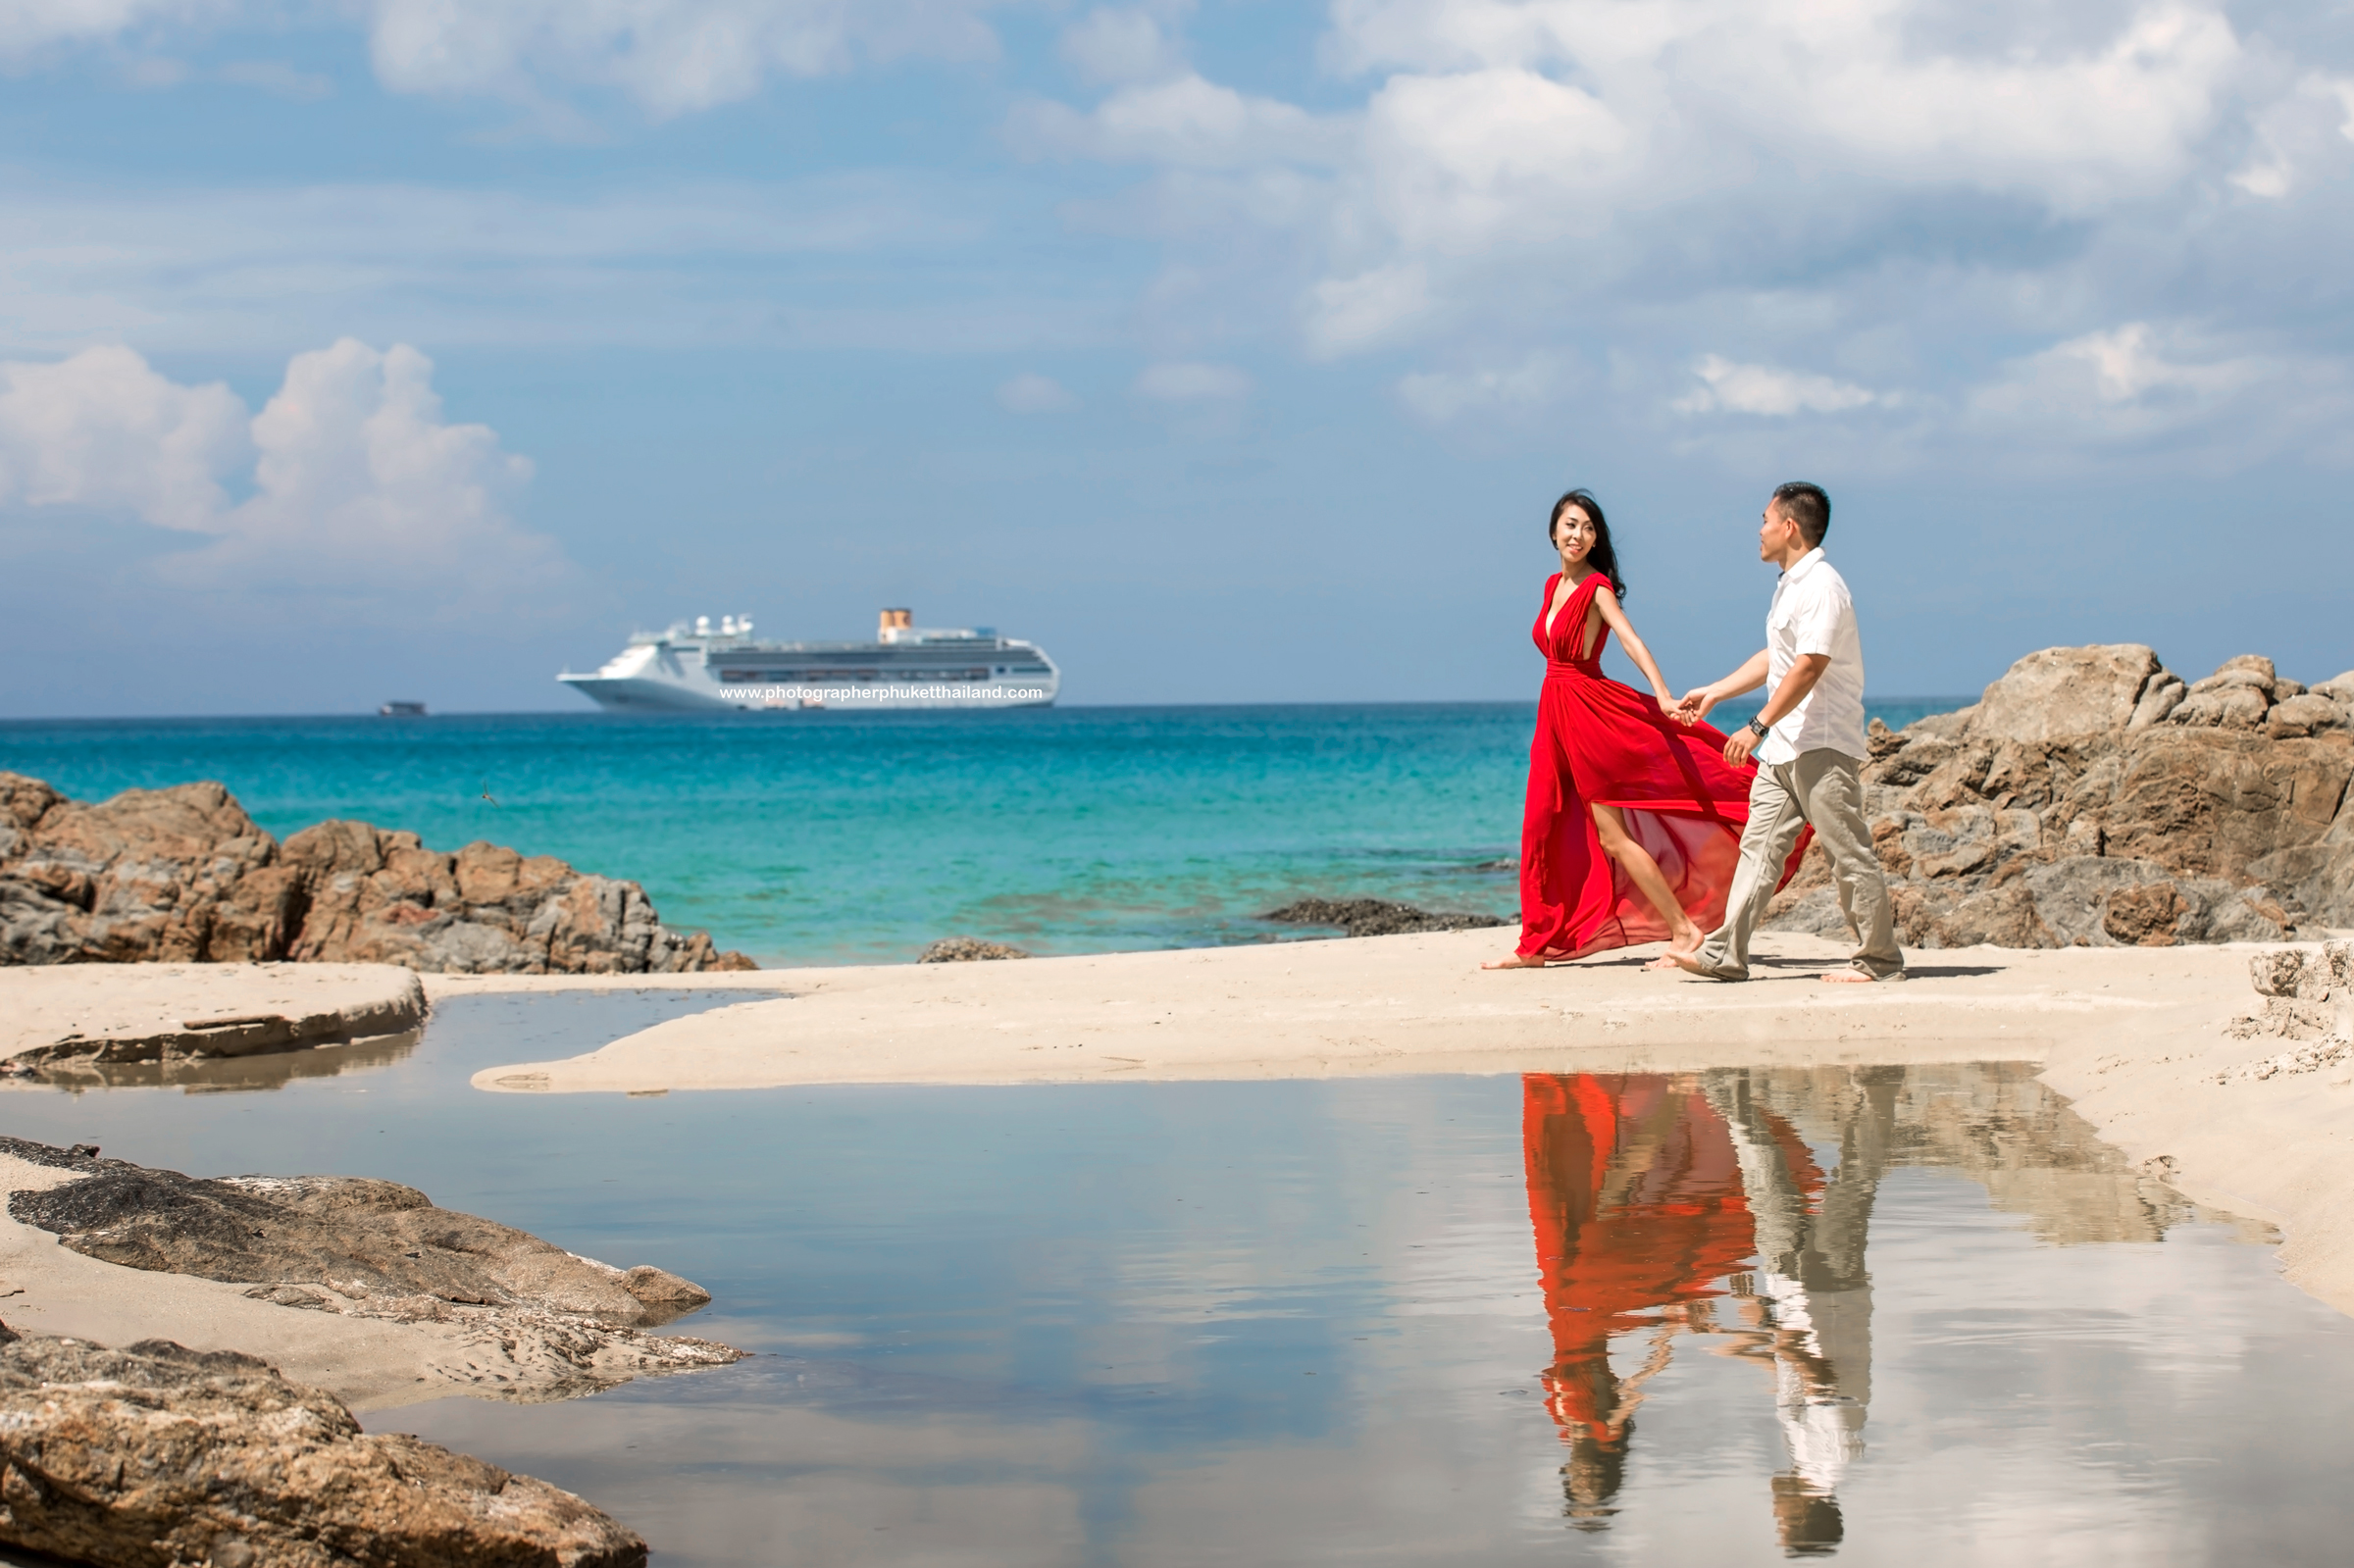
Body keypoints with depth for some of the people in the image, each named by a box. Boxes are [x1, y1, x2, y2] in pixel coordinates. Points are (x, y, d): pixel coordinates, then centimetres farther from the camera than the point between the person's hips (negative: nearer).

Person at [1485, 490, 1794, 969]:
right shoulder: (1553, 586, 12)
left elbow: (1631, 641, -25)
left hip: (1590, 710, -8)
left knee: (1611, 835, -9)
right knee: (1543, 831, 7)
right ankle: (1535, 945, 13)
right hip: (1555, 714, 8)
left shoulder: (1597, 589, -11)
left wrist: (1662, 695, -39)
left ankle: (1684, 927, -5)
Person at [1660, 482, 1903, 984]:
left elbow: (1809, 666, -22)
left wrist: (1757, 726, -24)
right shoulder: (1791, 586, 18)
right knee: (1759, 846, 4)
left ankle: (1879, 959, 1)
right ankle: (1725, 954, 2)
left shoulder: (1821, 586, -14)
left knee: (1848, 852, -5)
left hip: (1823, 744, -10)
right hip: (1785, 745, 10)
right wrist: (1713, 693, 29)